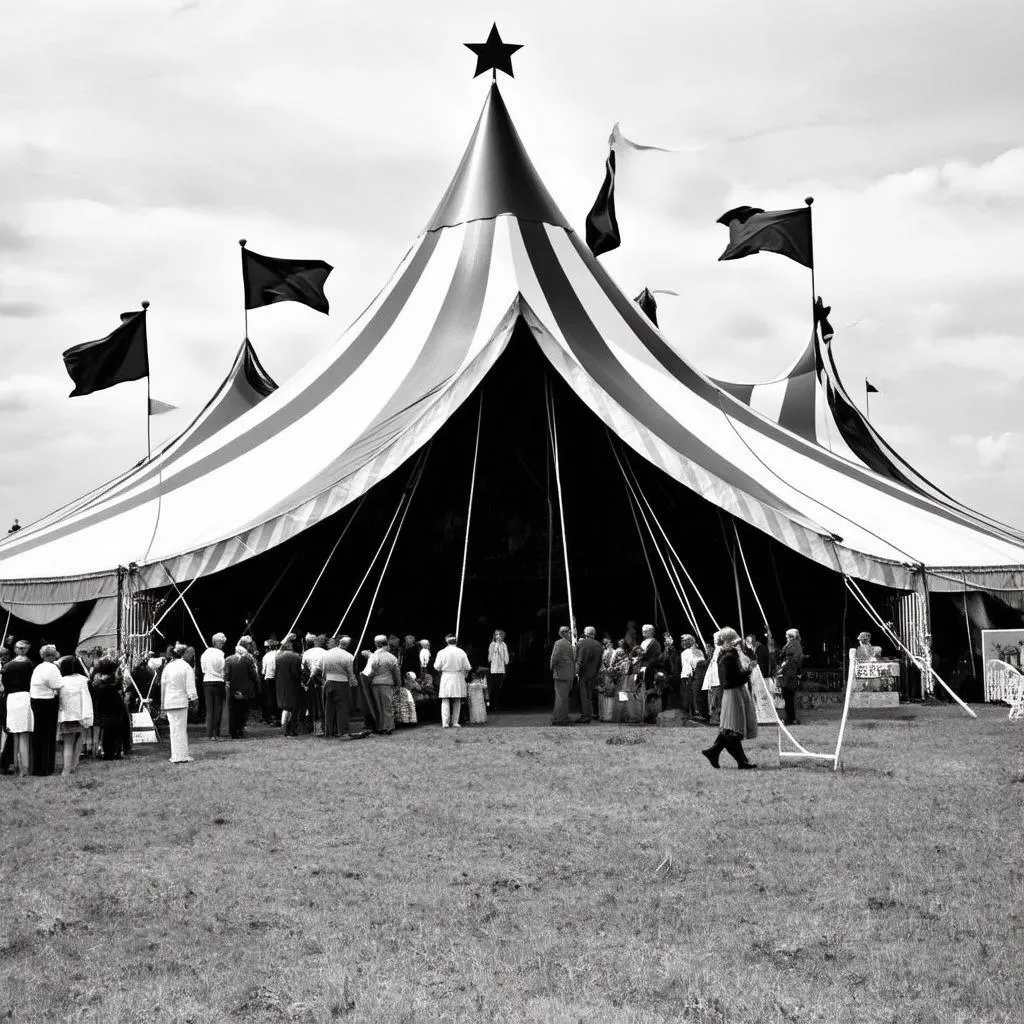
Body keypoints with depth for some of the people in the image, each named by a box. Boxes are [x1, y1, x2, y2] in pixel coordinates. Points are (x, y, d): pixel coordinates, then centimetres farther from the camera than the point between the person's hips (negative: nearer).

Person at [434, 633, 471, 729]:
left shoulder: (441, 653, -5)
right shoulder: (461, 652, -4)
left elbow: (437, 667, -2)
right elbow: (467, 667, -3)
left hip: (446, 678, -1)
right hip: (458, 678, 1)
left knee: (445, 701, 3)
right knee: (457, 701, 10)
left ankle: (445, 723, -5)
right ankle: (455, 722, 10)